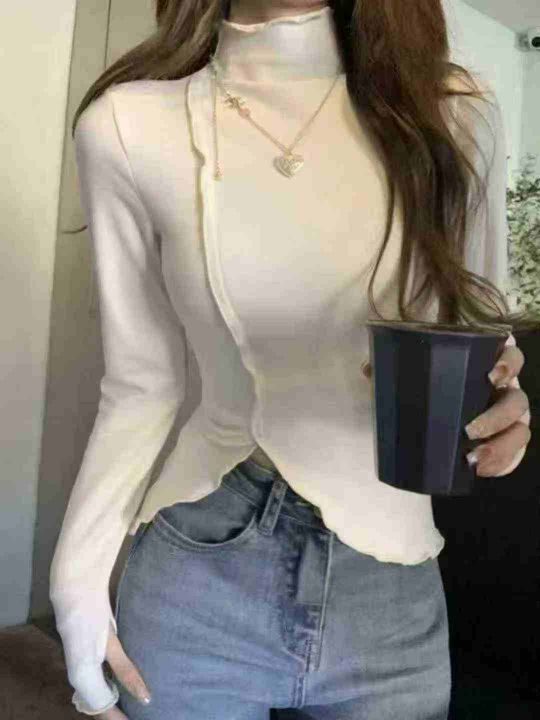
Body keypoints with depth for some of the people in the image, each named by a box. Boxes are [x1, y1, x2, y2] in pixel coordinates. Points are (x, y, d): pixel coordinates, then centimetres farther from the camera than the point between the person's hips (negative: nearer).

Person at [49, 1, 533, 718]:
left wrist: (501, 405, -15)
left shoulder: (459, 120, -4)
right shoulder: (130, 126, -8)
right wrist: (76, 575, -6)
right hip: (195, 585, -1)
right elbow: (143, 385, -2)